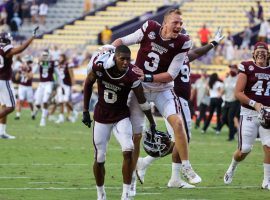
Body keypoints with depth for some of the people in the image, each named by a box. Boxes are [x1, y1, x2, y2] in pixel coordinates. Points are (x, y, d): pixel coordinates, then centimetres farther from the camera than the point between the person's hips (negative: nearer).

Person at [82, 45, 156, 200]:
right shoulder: (100, 66, -20)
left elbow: (142, 101, -9)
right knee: (100, 159, 4)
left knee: (128, 151, -20)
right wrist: (86, 111, 3)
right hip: (101, 117, 1)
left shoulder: (132, 75, -21)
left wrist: (152, 123, -2)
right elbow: (88, 84, 0)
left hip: (121, 116, -1)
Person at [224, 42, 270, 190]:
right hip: (249, 113, -3)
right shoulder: (247, 68, -4)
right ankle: (232, 168, 31)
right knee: (244, 150, -1)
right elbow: (238, 93, -8)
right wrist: (254, 104, -19)